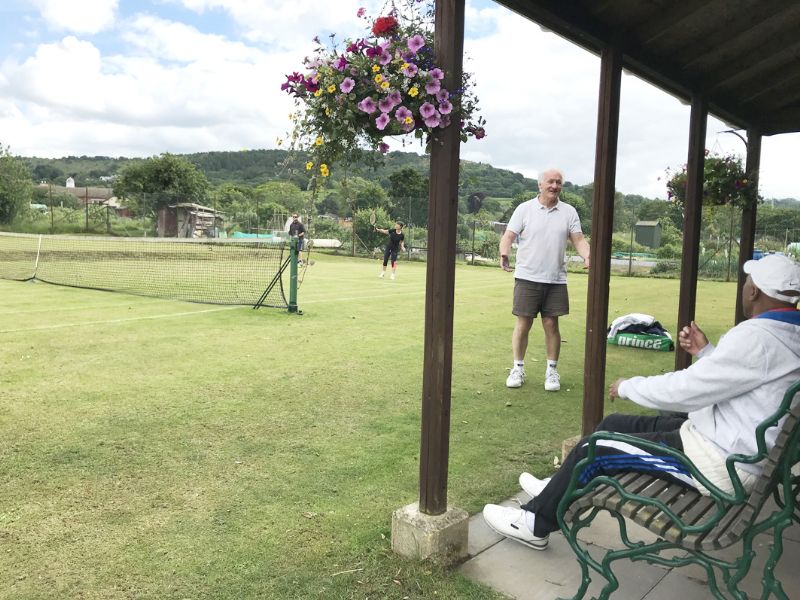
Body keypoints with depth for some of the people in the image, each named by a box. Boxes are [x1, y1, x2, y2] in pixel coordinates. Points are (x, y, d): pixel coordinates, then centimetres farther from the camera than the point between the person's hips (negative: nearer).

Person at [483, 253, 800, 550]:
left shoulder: (756, 335, -26)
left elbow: (681, 389, -25)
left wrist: (628, 386, -9)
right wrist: (705, 352, 3)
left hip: (716, 462, -10)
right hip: (730, 444, 10)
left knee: (592, 449, -4)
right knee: (613, 424, 15)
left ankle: (534, 524, 14)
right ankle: (562, 490, 32)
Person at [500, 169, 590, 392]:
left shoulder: (569, 212, 7)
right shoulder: (524, 209, 0)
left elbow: (579, 240, 3)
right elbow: (509, 235, -4)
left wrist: (587, 257, -17)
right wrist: (504, 254, -24)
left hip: (556, 279, 2)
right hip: (527, 277, -1)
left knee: (551, 325, 5)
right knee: (523, 324, 3)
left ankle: (552, 370, 18)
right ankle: (518, 368, 17)